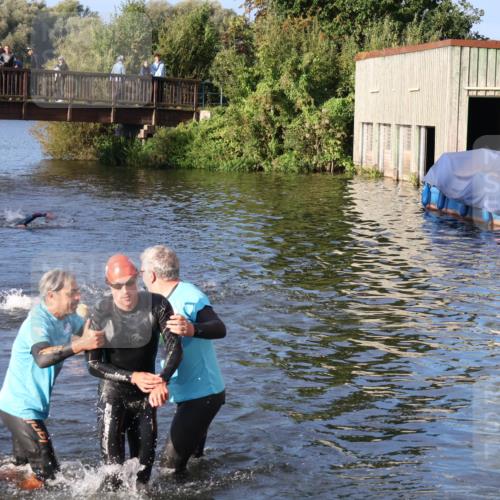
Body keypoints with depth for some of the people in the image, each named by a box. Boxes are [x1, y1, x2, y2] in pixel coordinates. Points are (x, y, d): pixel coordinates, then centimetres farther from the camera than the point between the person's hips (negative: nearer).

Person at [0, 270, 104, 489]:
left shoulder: (66, 317, 2)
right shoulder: (38, 321, -24)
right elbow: (42, 357, -43)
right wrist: (80, 344, -51)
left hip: (27, 405, 9)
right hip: (21, 407, -9)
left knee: (22, 467, 22)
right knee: (47, 473, -8)